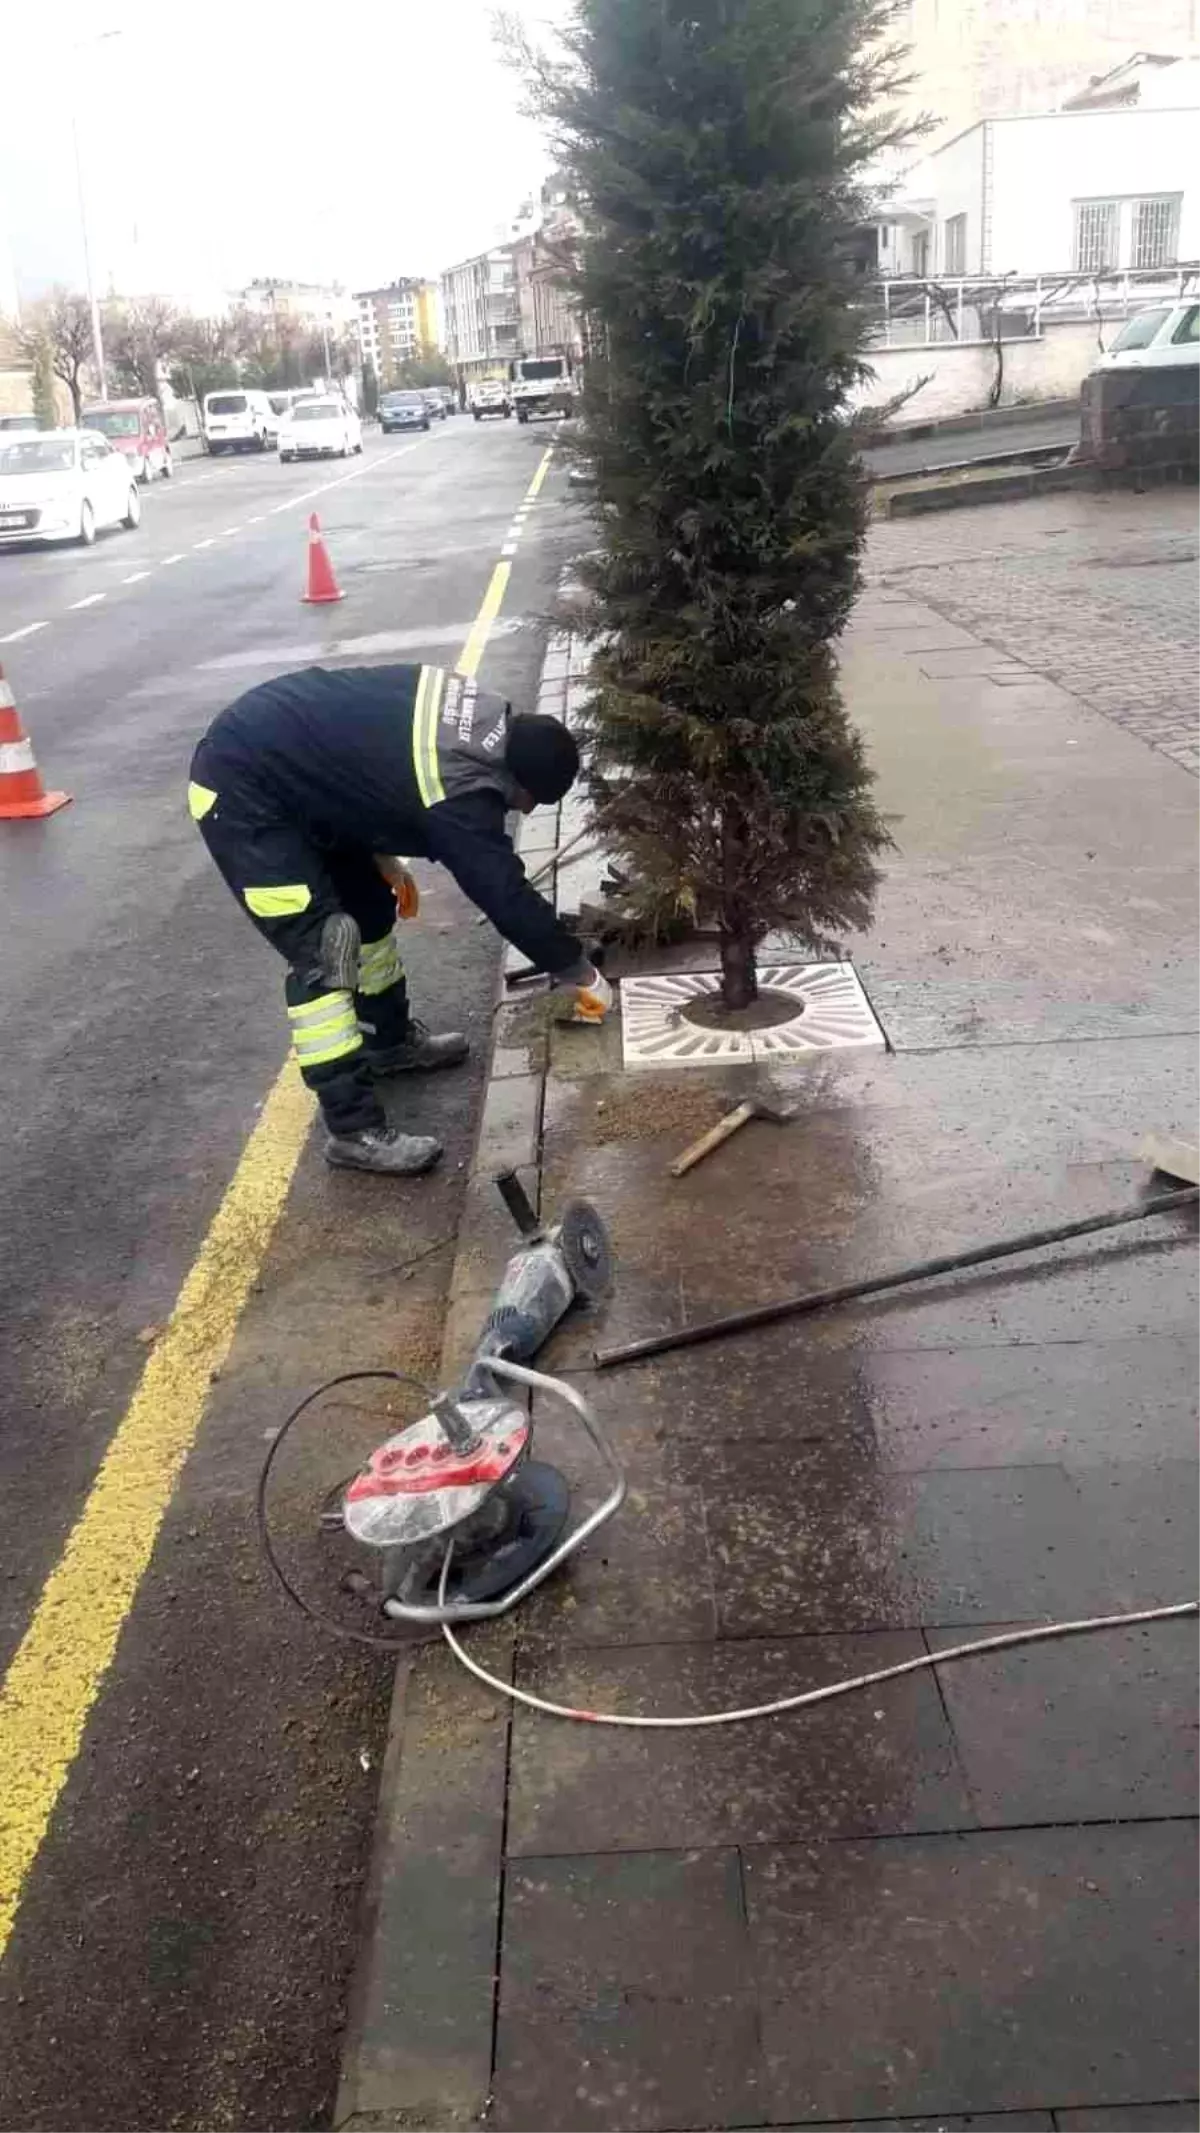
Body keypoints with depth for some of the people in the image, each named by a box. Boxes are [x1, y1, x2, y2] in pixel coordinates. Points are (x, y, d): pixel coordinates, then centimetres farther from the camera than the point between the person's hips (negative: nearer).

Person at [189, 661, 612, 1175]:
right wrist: (583, 975, -9)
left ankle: (391, 1040, 39)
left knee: (368, 904, 19)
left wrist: (382, 858, 17)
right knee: (323, 950, -13)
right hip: (241, 792, -10)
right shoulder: (459, 791, -26)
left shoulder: (480, 715, 1)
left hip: (283, 765, 10)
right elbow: (509, 897, -20)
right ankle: (354, 1130, -7)